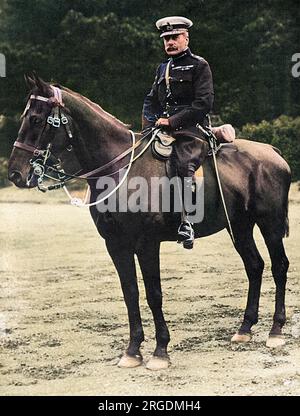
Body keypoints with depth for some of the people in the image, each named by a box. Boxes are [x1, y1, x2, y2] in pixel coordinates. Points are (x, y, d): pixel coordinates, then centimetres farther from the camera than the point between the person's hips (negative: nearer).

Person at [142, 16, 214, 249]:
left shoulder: (199, 66, 2)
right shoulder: (163, 69, 23)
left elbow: (204, 103, -9)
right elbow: (151, 101, 27)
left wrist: (173, 121, -15)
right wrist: (151, 124, 5)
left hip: (192, 128, -8)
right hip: (164, 128, 8)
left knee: (184, 163, -31)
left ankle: (186, 222, -33)